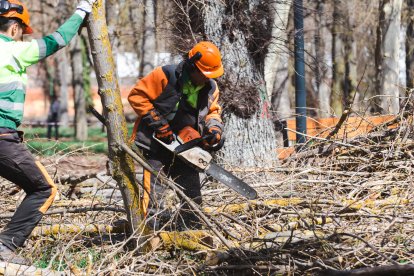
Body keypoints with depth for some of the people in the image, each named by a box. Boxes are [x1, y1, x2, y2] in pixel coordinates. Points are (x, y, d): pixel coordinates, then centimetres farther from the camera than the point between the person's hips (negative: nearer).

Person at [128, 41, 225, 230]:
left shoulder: (210, 87, 0)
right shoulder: (165, 76, -19)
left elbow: (212, 111, 15)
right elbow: (136, 96, -15)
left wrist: (214, 128, -7)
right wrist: (158, 123, -18)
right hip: (156, 145, -6)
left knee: (192, 194, 9)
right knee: (154, 194, -11)